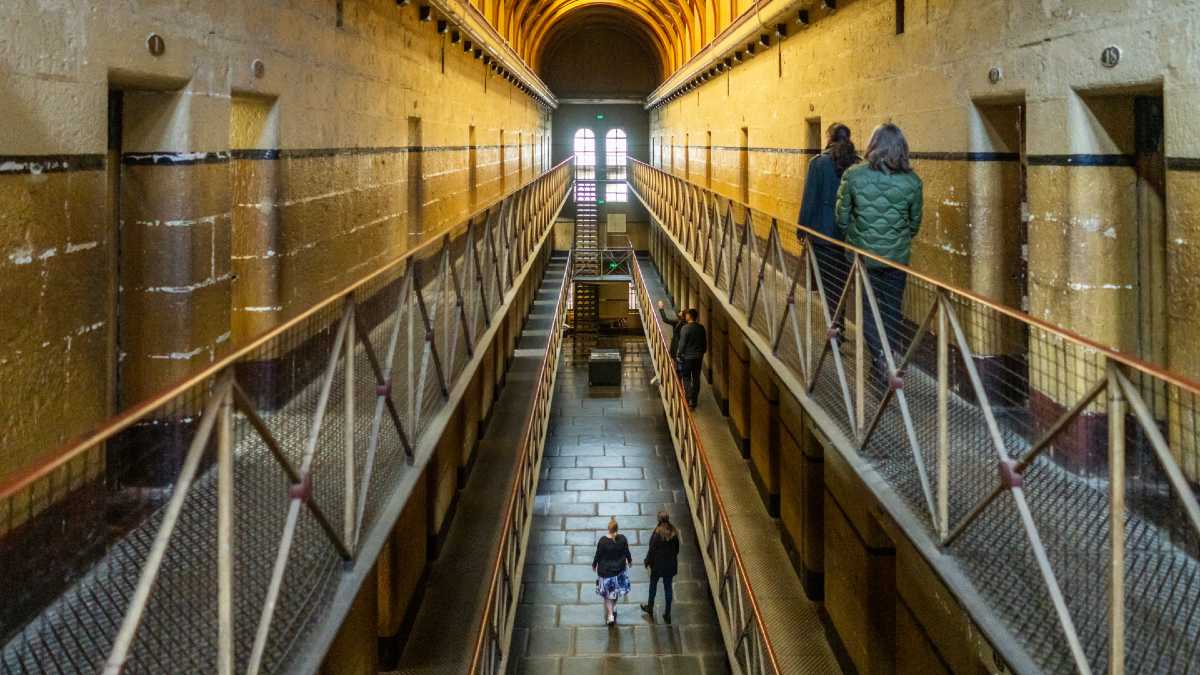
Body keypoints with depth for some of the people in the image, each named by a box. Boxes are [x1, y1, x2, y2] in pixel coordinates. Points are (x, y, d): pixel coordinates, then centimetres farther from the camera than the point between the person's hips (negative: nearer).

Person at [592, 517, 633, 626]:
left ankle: (610, 615, 6)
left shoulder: (603, 541, -25)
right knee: (616, 588, 26)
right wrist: (629, 560, 18)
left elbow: (598, 555, -14)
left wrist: (594, 565, 5)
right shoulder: (622, 539, -17)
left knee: (607, 593, 10)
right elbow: (626, 552, -3)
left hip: (605, 571, -3)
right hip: (619, 568, 3)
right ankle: (613, 607, 45)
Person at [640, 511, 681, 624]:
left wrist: (647, 561, -1)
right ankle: (667, 614, 18)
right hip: (670, 564, 4)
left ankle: (650, 608, 34)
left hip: (658, 564, -4)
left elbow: (652, 549, -16)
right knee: (668, 587, 12)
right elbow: (677, 548, 4)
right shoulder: (674, 532, -7)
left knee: (653, 585, 18)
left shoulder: (657, 533, -22)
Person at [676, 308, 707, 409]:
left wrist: (678, 355, -4)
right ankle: (694, 400, 19)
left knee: (686, 378, 4)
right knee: (696, 378, 12)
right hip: (699, 357, 5)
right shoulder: (701, 328, 1)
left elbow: (682, 343, -15)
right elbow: (705, 343, 9)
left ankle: (689, 400, -5)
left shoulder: (685, 328, -17)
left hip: (687, 356, -5)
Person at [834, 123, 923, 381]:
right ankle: (892, 356, 24)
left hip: (862, 253, -1)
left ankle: (879, 359, 7)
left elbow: (843, 218, -4)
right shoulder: (911, 181, -9)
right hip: (897, 255, 1)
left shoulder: (853, 175, -13)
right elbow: (915, 223, 3)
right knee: (893, 307, 16)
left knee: (869, 306, 12)